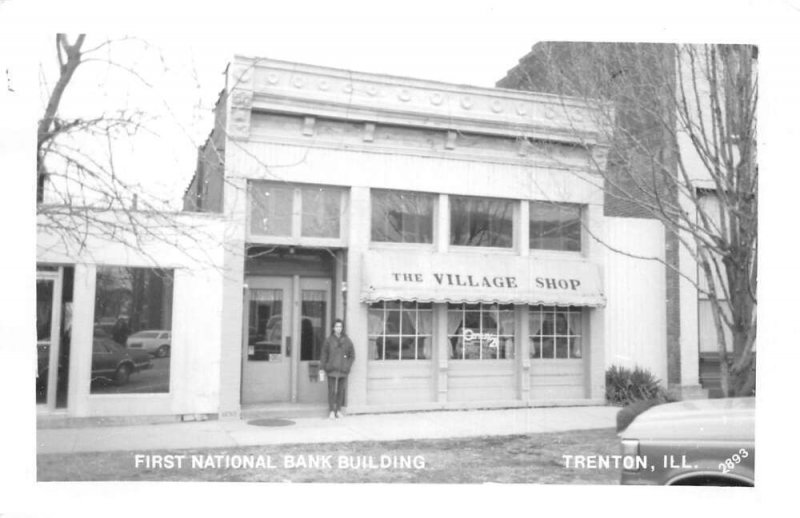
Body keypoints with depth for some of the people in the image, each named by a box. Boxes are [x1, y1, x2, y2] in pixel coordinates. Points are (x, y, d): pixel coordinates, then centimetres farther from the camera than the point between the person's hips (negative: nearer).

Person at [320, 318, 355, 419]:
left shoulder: (347, 341, 4)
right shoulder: (329, 340, 1)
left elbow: (352, 355, 9)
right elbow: (324, 354, 5)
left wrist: (348, 365, -1)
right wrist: (323, 366, -2)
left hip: (343, 370, 1)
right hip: (332, 369, -1)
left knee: (341, 390, 5)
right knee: (332, 390, -4)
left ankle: (338, 410, 15)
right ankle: (331, 410, 2)